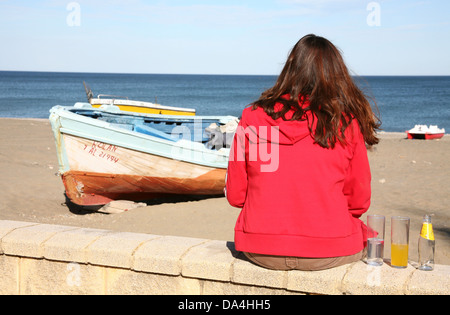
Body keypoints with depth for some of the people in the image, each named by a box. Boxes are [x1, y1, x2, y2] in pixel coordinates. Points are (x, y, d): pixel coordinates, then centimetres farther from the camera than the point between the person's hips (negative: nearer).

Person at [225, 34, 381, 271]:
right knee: (364, 233, 29)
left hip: (260, 252, 2)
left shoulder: (252, 117, -3)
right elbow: (359, 201, 0)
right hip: (328, 254, -2)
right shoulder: (346, 123, -7)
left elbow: (235, 195, 2)